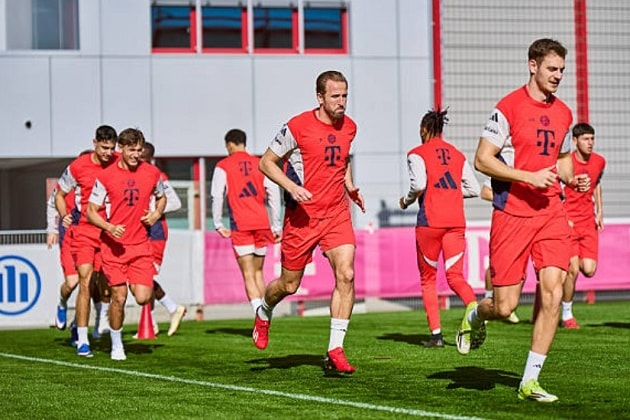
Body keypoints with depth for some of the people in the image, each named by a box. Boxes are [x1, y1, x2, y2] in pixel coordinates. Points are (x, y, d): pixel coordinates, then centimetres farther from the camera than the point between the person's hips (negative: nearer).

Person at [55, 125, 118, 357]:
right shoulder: (77, 167, -5)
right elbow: (60, 195, 9)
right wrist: (64, 216, -6)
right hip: (84, 230, -2)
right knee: (86, 281, -12)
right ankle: (82, 341, -9)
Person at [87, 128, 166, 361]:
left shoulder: (152, 173, 3)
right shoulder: (106, 176, -5)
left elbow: (161, 197, 22)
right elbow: (91, 212, -1)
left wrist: (156, 214, 1)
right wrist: (109, 227, -20)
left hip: (141, 245, 2)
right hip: (114, 245, -2)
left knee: (142, 298, -9)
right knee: (119, 297, -3)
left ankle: (135, 285, 28)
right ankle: (116, 345, 17)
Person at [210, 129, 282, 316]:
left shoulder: (223, 166, 3)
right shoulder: (260, 164, 11)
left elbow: (217, 196, -4)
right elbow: (274, 192, 7)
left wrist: (218, 225, 4)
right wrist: (276, 226, 10)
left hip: (240, 225, -4)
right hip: (262, 223, 4)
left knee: (249, 275, -6)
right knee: (258, 272, 15)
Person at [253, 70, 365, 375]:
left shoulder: (349, 127, 5)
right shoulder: (298, 127, -12)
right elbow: (267, 162, -4)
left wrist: (350, 186, 8)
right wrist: (291, 187, -19)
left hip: (337, 213, 3)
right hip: (302, 215, -3)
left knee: (346, 275, -16)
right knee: (289, 285, 7)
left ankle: (335, 351, -11)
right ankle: (264, 313, 43)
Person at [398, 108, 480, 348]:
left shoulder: (417, 154, 0)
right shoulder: (458, 155, 14)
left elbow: (419, 184, -15)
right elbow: (474, 189, 12)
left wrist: (406, 201, 3)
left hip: (430, 221, -3)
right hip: (456, 222, 3)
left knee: (428, 279, 9)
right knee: (455, 276, 2)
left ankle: (436, 333, 4)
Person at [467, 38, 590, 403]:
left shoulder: (563, 113, 12)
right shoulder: (509, 107, -7)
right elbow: (482, 159, -9)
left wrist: (571, 178, 5)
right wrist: (529, 177, -18)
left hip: (551, 213, 5)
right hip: (512, 214, -5)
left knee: (553, 292, -10)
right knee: (505, 306, -3)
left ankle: (530, 381, -1)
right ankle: (474, 316, 35)